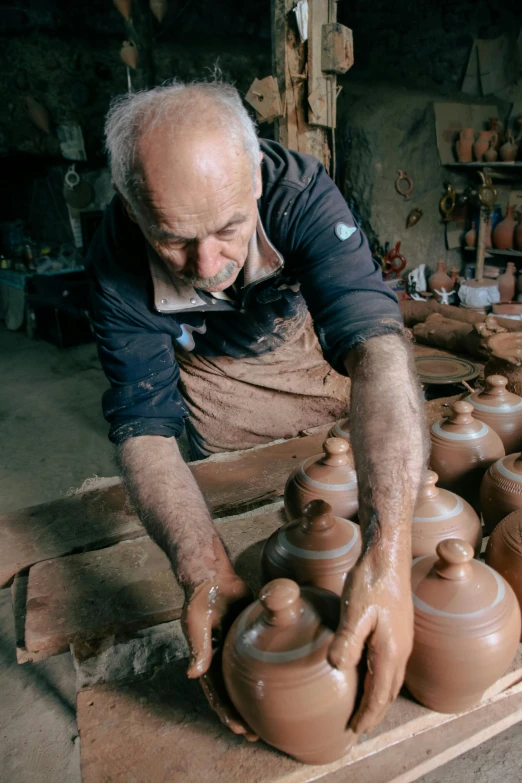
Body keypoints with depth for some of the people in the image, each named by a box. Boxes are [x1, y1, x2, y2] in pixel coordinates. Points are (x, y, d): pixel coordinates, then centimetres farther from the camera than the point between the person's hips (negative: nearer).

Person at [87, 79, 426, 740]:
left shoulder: (299, 189, -39)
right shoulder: (116, 260, -34)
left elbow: (376, 343, -52)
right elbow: (144, 427, -36)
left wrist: (386, 556, -64)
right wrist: (206, 575, -52)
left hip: (313, 345, 0)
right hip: (211, 370, 1)